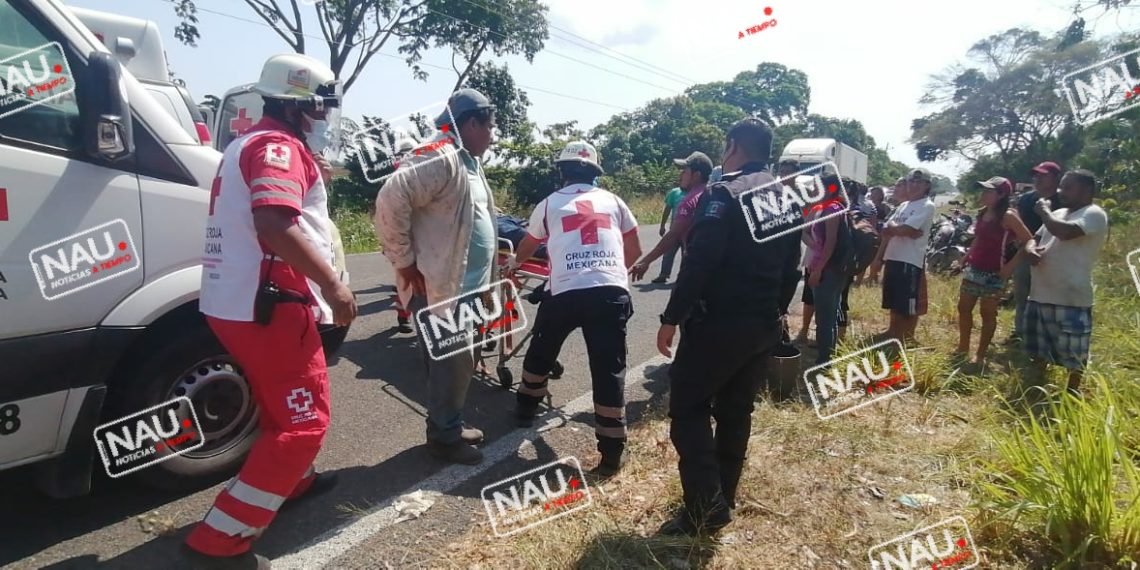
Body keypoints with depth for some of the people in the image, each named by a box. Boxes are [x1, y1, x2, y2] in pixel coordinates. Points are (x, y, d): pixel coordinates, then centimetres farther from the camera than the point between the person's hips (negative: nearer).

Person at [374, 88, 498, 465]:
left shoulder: (469, 163, 16)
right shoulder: (441, 158, -18)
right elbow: (391, 199, -27)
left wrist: (495, 254, 16)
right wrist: (405, 262, -21)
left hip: (465, 284, 10)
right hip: (437, 284, -10)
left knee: (459, 361, 16)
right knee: (454, 361, -4)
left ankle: (450, 426, 30)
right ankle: (444, 436, 12)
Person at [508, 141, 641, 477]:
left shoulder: (550, 204, 16)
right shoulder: (613, 201, 18)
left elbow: (528, 245, 34)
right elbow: (634, 250, 24)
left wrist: (515, 263, 55)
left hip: (566, 292, 0)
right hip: (612, 292, 1)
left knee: (540, 353, 24)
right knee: (610, 370, 4)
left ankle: (526, 408, 43)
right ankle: (611, 454, 5)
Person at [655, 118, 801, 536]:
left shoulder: (724, 194, -13)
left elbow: (699, 262, -21)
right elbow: (791, 268, 16)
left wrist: (671, 318, -16)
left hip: (718, 323, -8)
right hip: (764, 326, 8)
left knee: (688, 409, 1)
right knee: (735, 412, 15)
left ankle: (705, 509, -5)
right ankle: (721, 501, 25)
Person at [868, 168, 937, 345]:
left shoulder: (927, 206, -8)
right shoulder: (903, 205, 16)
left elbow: (905, 230, -20)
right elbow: (887, 232, 12)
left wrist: (892, 227, 1)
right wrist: (878, 259, 6)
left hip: (910, 262, -8)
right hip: (893, 259, 8)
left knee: (909, 307, 0)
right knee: (894, 304, 16)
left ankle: (905, 341, 8)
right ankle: (892, 337, 28)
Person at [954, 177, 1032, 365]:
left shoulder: (1008, 216, -14)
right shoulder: (982, 213, 8)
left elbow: (1029, 241, -15)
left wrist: (1010, 265, -17)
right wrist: (967, 257, 11)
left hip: (993, 273, -7)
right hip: (973, 269, 7)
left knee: (988, 313, 4)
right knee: (963, 308, 13)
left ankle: (981, 354, 14)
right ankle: (963, 347, 28)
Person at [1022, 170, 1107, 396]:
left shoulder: (1094, 214, -11)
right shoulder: (1058, 214, 15)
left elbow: (1066, 232, -29)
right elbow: (1034, 239, 18)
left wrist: (1044, 211, -11)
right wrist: (1030, 250, -7)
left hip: (1071, 298, -8)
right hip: (1040, 294, 8)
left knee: (1075, 352, 4)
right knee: (1039, 348, 21)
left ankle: (1072, 393, 19)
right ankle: (1036, 388, 36)